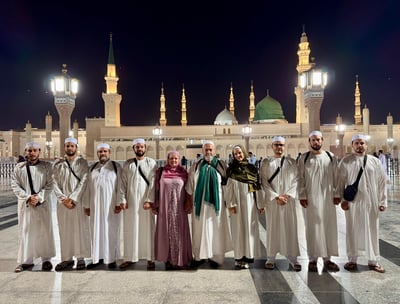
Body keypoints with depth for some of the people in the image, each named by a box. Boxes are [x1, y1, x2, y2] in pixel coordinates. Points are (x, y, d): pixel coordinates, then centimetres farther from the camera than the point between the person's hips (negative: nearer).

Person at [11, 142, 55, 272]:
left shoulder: (46, 166, 1)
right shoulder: (19, 167, 5)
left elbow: (49, 185, -3)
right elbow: (15, 185, 1)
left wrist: (39, 197, -14)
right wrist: (28, 197, -11)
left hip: (43, 204, -1)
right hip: (25, 204, 1)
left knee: (44, 231, 3)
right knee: (25, 231, 5)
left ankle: (46, 259, 14)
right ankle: (26, 260, 17)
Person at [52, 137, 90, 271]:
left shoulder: (82, 163, 0)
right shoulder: (58, 164, 7)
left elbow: (83, 182, -7)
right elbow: (55, 183, 2)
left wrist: (72, 198, -13)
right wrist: (63, 199, -10)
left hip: (78, 201, -2)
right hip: (63, 202, 2)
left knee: (80, 229, 1)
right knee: (64, 230, 6)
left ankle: (80, 258, 9)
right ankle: (67, 258, 16)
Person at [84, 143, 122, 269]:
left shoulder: (116, 167, -2)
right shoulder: (92, 168, 9)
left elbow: (120, 186, -5)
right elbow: (88, 187, 9)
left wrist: (118, 204, -11)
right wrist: (87, 205, 6)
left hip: (111, 205, -3)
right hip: (95, 205, 4)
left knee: (111, 231, 3)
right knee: (96, 230, 8)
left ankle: (112, 258, 14)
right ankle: (98, 258, 19)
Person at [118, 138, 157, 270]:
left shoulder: (151, 163, 1)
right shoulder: (127, 164, 8)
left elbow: (153, 183, -5)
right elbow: (123, 183, 5)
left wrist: (149, 200, -13)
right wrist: (122, 200, -5)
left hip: (146, 201, -2)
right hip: (131, 201, 2)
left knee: (148, 229, 3)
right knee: (130, 229, 7)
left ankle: (150, 258, 11)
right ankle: (130, 258, 17)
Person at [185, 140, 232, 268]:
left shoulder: (221, 165, 2)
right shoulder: (196, 166, 3)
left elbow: (226, 184, 4)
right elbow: (190, 186, 6)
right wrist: (188, 201, 4)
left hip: (216, 203, 0)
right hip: (199, 203, 1)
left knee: (216, 228, 4)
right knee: (200, 228, 6)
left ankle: (215, 256, 16)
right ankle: (199, 255, 19)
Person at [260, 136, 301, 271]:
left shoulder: (292, 162, 6)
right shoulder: (266, 162, 3)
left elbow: (296, 180, 2)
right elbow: (264, 182, -3)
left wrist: (287, 195, -11)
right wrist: (276, 197, -11)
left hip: (289, 200, 1)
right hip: (271, 200, -1)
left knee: (290, 228, 3)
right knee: (272, 228, 4)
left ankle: (292, 257, 13)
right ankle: (270, 257, 13)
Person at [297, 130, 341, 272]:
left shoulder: (331, 157, 6)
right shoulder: (303, 158, 1)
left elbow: (336, 177, 6)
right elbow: (300, 179, -1)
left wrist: (337, 194, 1)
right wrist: (302, 196, -7)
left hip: (327, 197, 2)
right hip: (310, 198, -2)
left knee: (329, 226, 6)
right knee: (312, 227, 3)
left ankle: (327, 258, 19)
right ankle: (312, 259, 12)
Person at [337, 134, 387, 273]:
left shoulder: (375, 161, 4)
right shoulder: (346, 162, -1)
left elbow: (382, 182, 5)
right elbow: (340, 182, 0)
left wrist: (382, 201, 3)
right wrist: (342, 199, -4)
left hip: (371, 202, 2)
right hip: (353, 202, -1)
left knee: (372, 230, 9)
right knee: (353, 230, 7)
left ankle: (373, 261, 24)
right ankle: (352, 260, 20)